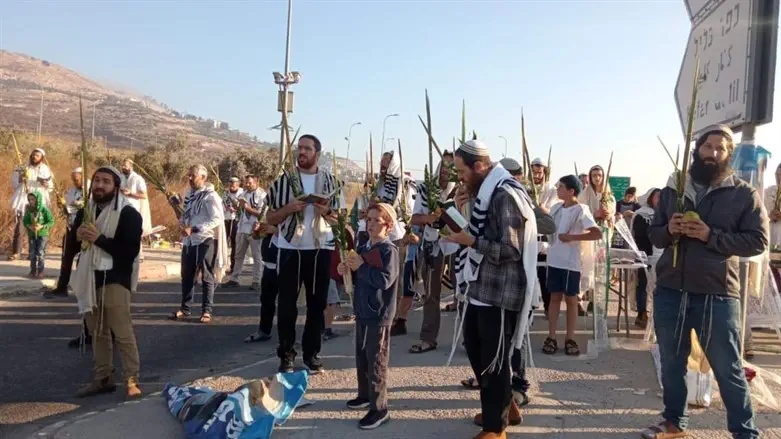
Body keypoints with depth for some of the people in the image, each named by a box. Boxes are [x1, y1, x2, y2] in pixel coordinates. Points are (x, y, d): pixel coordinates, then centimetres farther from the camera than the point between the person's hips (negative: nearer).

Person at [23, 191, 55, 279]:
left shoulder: (44, 209, -11)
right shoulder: (29, 210, 0)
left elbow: (51, 221, -10)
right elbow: (25, 221, 5)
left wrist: (42, 226, -22)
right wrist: (29, 226, -15)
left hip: (42, 234, -4)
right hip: (32, 235, 4)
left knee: (41, 253, -1)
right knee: (32, 253, 9)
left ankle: (40, 271, 9)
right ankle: (33, 270, 20)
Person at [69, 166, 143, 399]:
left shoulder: (128, 214, -10)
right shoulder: (85, 211, 13)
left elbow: (130, 251, -18)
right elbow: (70, 242, 17)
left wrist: (99, 239, -23)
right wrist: (77, 235, -6)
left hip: (115, 280, -7)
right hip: (89, 278, 7)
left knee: (122, 332, -7)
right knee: (97, 332, 14)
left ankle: (132, 380, 0)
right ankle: (102, 378, 23)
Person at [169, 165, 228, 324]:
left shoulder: (210, 195, -12)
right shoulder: (189, 194, 11)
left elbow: (216, 220, -21)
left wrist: (193, 229, -25)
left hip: (205, 240, -7)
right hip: (189, 241, 7)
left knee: (207, 277, 2)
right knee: (187, 276, 13)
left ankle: (206, 311, 9)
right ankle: (184, 308, 23)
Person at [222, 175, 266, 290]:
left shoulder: (262, 195, -8)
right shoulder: (244, 194, 13)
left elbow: (261, 213, -16)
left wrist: (247, 207, -19)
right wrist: (239, 206, 3)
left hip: (255, 230, -7)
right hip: (242, 228, 7)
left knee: (257, 257, 1)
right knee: (239, 255, 13)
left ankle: (256, 282, 6)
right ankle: (234, 279, 21)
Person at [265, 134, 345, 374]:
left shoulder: (330, 181, 4)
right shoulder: (284, 180, 2)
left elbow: (340, 219, 7)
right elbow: (271, 219, 3)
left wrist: (326, 212, -13)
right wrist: (289, 208, -14)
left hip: (321, 248, 1)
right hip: (290, 249, -1)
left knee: (317, 302, 7)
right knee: (286, 303, 2)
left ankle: (312, 353, 19)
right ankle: (286, 355, 13)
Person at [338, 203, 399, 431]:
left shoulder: (389, 250, -14)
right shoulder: (363, 248, 10)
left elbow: (385, 280, -26)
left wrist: (361, 267, -22)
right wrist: (347, 270, 2)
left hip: (379, 315, -8)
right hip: (362, 311, 8)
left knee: (376, 362, -2)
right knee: (361, 357, 20)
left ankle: (379, 409, 8)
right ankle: (365, 394, 37)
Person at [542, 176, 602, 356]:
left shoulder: (580, 210, -11)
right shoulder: (556, 208, 7)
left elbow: (597, 233, -19)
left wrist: (572, 237, -22)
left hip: (570, 263, -5)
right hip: (554, 260, 5)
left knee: (571, 299, 6)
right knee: (555, 297, 9)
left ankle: (570, 339, 15)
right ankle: (551, 337, 14)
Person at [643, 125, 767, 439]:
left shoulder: (744, 194, 0)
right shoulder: (672, 189, 10)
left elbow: (758, 241, -5)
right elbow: (653, 234, 13)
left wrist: (710, 235, -17)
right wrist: (669, 230, -10)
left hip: (718, 295, -3)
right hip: (669, 292, 4)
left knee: (728, 369, 5)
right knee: (671, 364, 15)